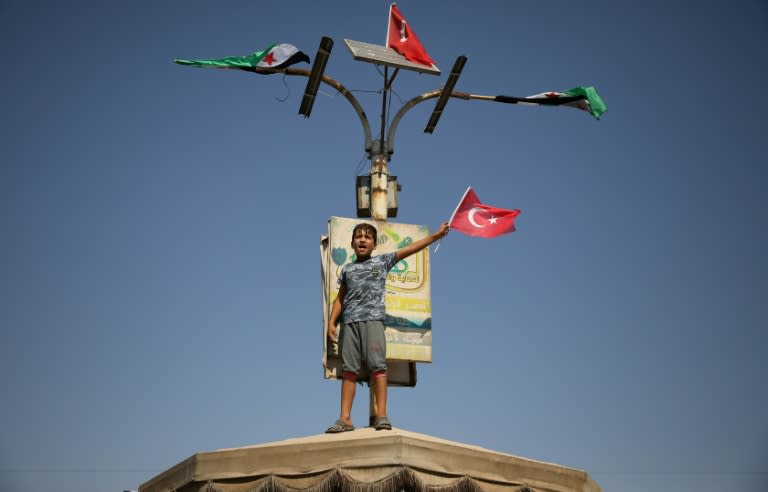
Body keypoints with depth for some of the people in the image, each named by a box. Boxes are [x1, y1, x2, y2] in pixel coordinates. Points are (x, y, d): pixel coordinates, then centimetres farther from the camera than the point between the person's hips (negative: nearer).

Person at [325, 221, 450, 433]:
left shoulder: (382, 261, 15)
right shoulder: (347, 269, 21)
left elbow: (410, 248, 11)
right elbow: (340, 298, 21)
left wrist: (435, 235, 7)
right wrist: (332, 321, 9)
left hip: (373, 319, -2)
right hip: (349, 321, 2)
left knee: (377, 366, -11)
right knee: (349, 369, -2)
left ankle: (381, 415, -11)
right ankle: (345, 418, -3)